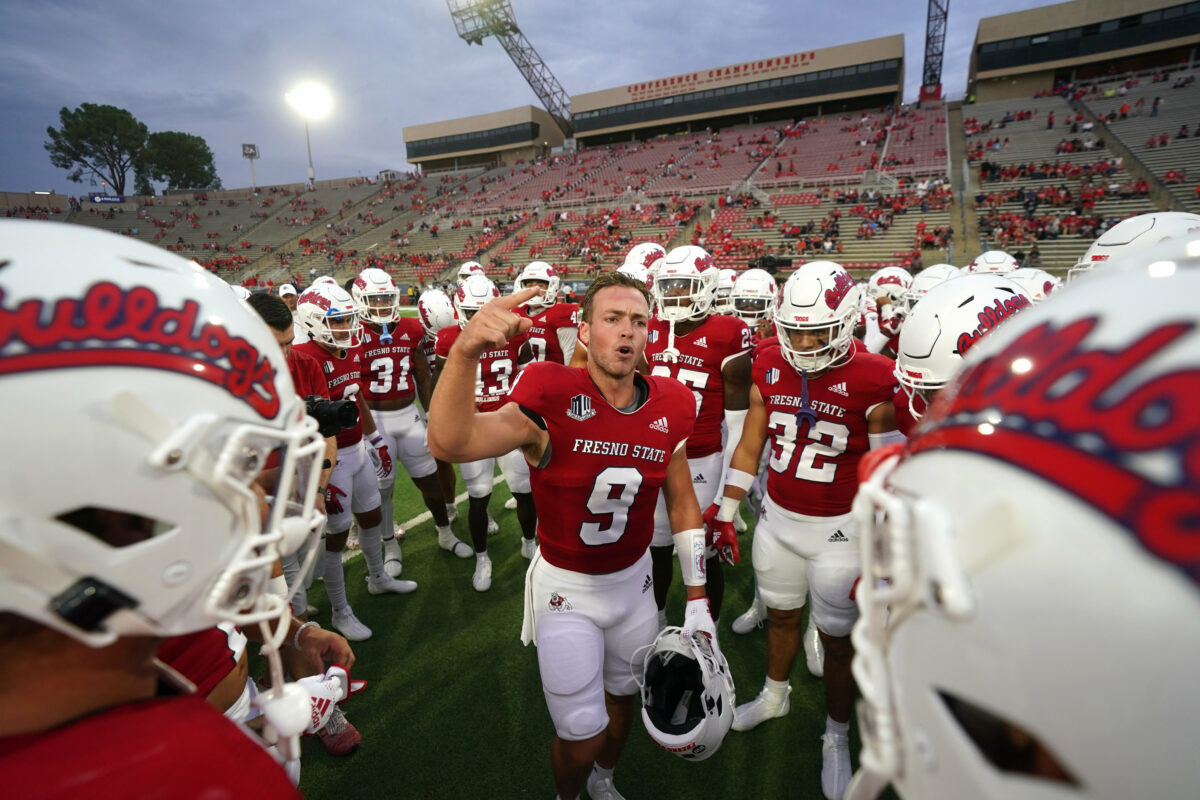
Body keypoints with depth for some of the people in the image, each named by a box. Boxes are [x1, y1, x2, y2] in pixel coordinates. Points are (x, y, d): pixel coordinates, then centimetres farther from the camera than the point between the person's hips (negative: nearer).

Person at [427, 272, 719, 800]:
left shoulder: (670, 409, -10)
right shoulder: (553, 399, -24)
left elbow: (683, 505, 0)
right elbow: (448, 443, -38)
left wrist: (697, 603, 2)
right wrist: (465, 351, -55)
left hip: (634, 578, 5)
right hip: (566, 589, -4)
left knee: (622, 696, 26)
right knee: (582, 736, 8)